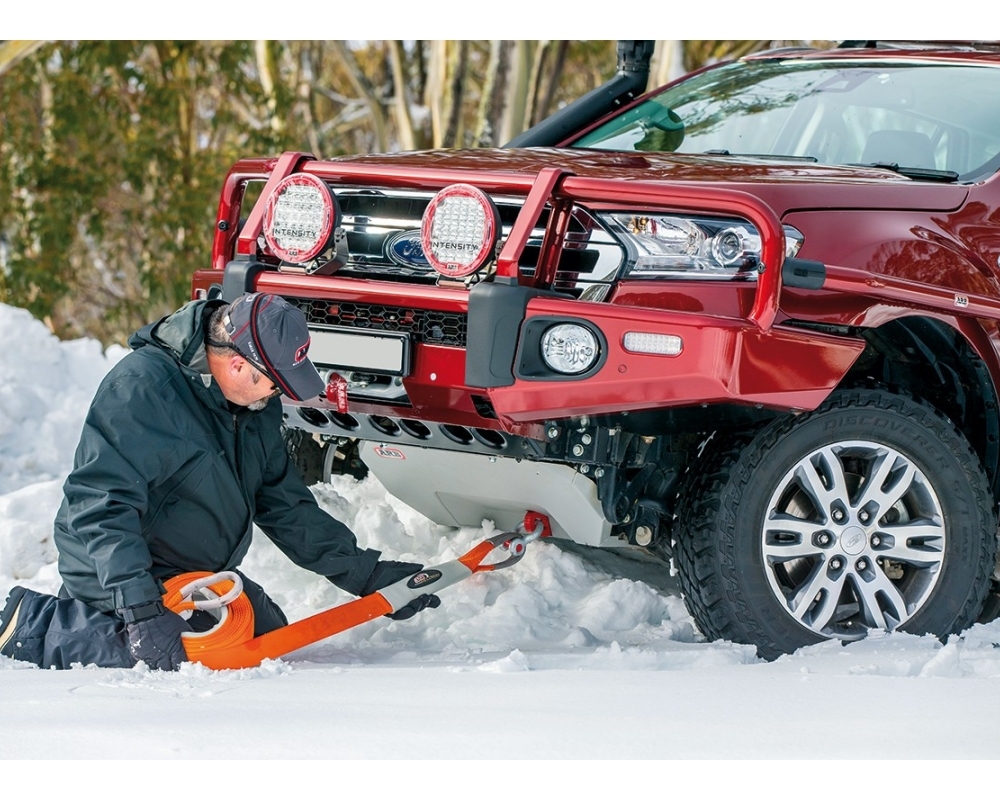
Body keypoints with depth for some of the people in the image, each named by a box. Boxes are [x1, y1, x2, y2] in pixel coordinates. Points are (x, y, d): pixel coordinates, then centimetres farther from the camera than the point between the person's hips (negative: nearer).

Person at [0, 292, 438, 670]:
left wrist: (366, 573, 5)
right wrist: (140, 607, -38)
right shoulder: (141, 387, -26)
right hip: (113, 575, -9)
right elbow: (101, 505, -31)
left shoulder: (258, 407, 3)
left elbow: (286, 506, 12)